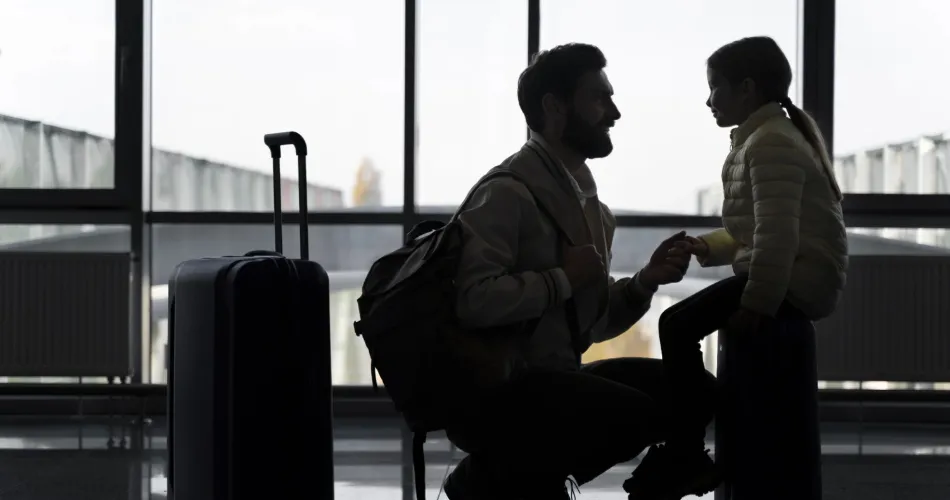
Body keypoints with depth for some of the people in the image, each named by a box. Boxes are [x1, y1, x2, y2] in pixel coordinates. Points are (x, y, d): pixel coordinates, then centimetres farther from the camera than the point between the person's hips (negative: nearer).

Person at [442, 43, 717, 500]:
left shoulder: (584, 196, 14)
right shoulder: (508, 192, -13)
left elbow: (591, 323, 17)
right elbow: (473, 302, -28)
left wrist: (646, 281, 0)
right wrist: (564, 279, -17)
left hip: (554, 379, 9)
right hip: (492, 393, -9)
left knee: (695, 391, -2)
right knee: (636, 414, -26)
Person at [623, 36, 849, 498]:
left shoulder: (770, 143, -14)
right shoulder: (764, 139, 20)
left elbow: (778, 233, -23)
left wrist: (757, 304, -24)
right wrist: (706, 247, 7)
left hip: (800, 277, -11)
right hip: (794, 276, 11)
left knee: (678, 323, -19)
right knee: (686, 320, 17)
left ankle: (685, 451, -15)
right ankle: (685, 436, 18)